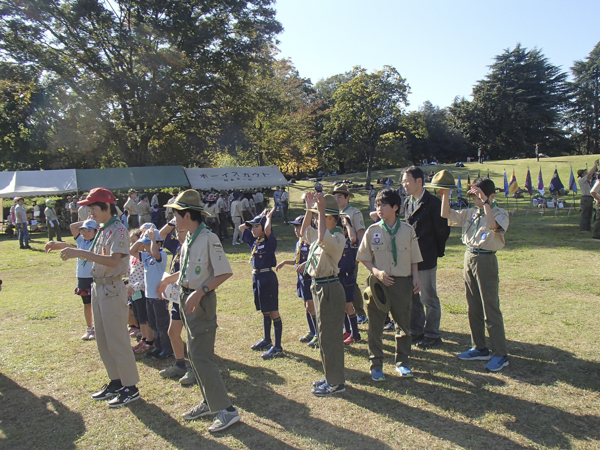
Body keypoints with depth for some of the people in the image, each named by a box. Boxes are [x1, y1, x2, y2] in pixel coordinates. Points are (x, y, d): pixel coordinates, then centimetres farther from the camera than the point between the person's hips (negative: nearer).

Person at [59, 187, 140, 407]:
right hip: (98, 288, 10)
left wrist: (81, 253, -30)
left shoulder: (118, 230, -16)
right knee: (103, 341, 16)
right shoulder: (102, 230, 12)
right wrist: (73, 251, 6)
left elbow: (113, 261, -28)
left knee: (117, 341, -3)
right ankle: (115, 382, 30)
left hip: (112, 290, -10)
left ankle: (130, 388, 9)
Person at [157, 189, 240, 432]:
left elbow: (224, 272, -21)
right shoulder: (188, 239, 9)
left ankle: (227, 410, 1)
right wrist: (169, 278, 28)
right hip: (187, 299, 10)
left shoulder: (208, 238, -18)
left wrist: (200, 292, -26)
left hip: (201, 301, -10)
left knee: (201, 357, -8)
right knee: (194, 354, 16)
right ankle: (209, 402, 30)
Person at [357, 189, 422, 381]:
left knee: (403, 324, 11)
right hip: (379, 282, -1)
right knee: (375, 325, 6)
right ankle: (376, 365, 20)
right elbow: (364, 258, 2)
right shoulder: (373, 230, -1)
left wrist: (416, 278, -3)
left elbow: (414, 258, 8)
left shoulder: (407, 230, 2)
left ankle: (402, 362, 28)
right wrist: (377, 272, -13)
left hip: (403, 282, 1)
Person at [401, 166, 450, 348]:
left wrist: (437, 251, -3)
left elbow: (443, 229, -9)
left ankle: (432, 335, 17)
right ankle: (416, 332, 27)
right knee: (412, 297, 14)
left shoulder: (433, 203, -12)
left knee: (428, 298, 4)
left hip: (426, 258, -7)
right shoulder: (407, 202, 10)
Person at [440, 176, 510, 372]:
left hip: (486, 260, -7)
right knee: (473, 308, 13)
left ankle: (500, 354, 7)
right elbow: (446, 214, 11)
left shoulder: (500, 213, -9)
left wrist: (485, 202, -27)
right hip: (469, 258, 7)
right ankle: (480, 349, 25)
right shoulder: (471, 212, 10)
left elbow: (492, 225, -31)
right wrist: (445, 194, 1)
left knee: (491, 309, -3)